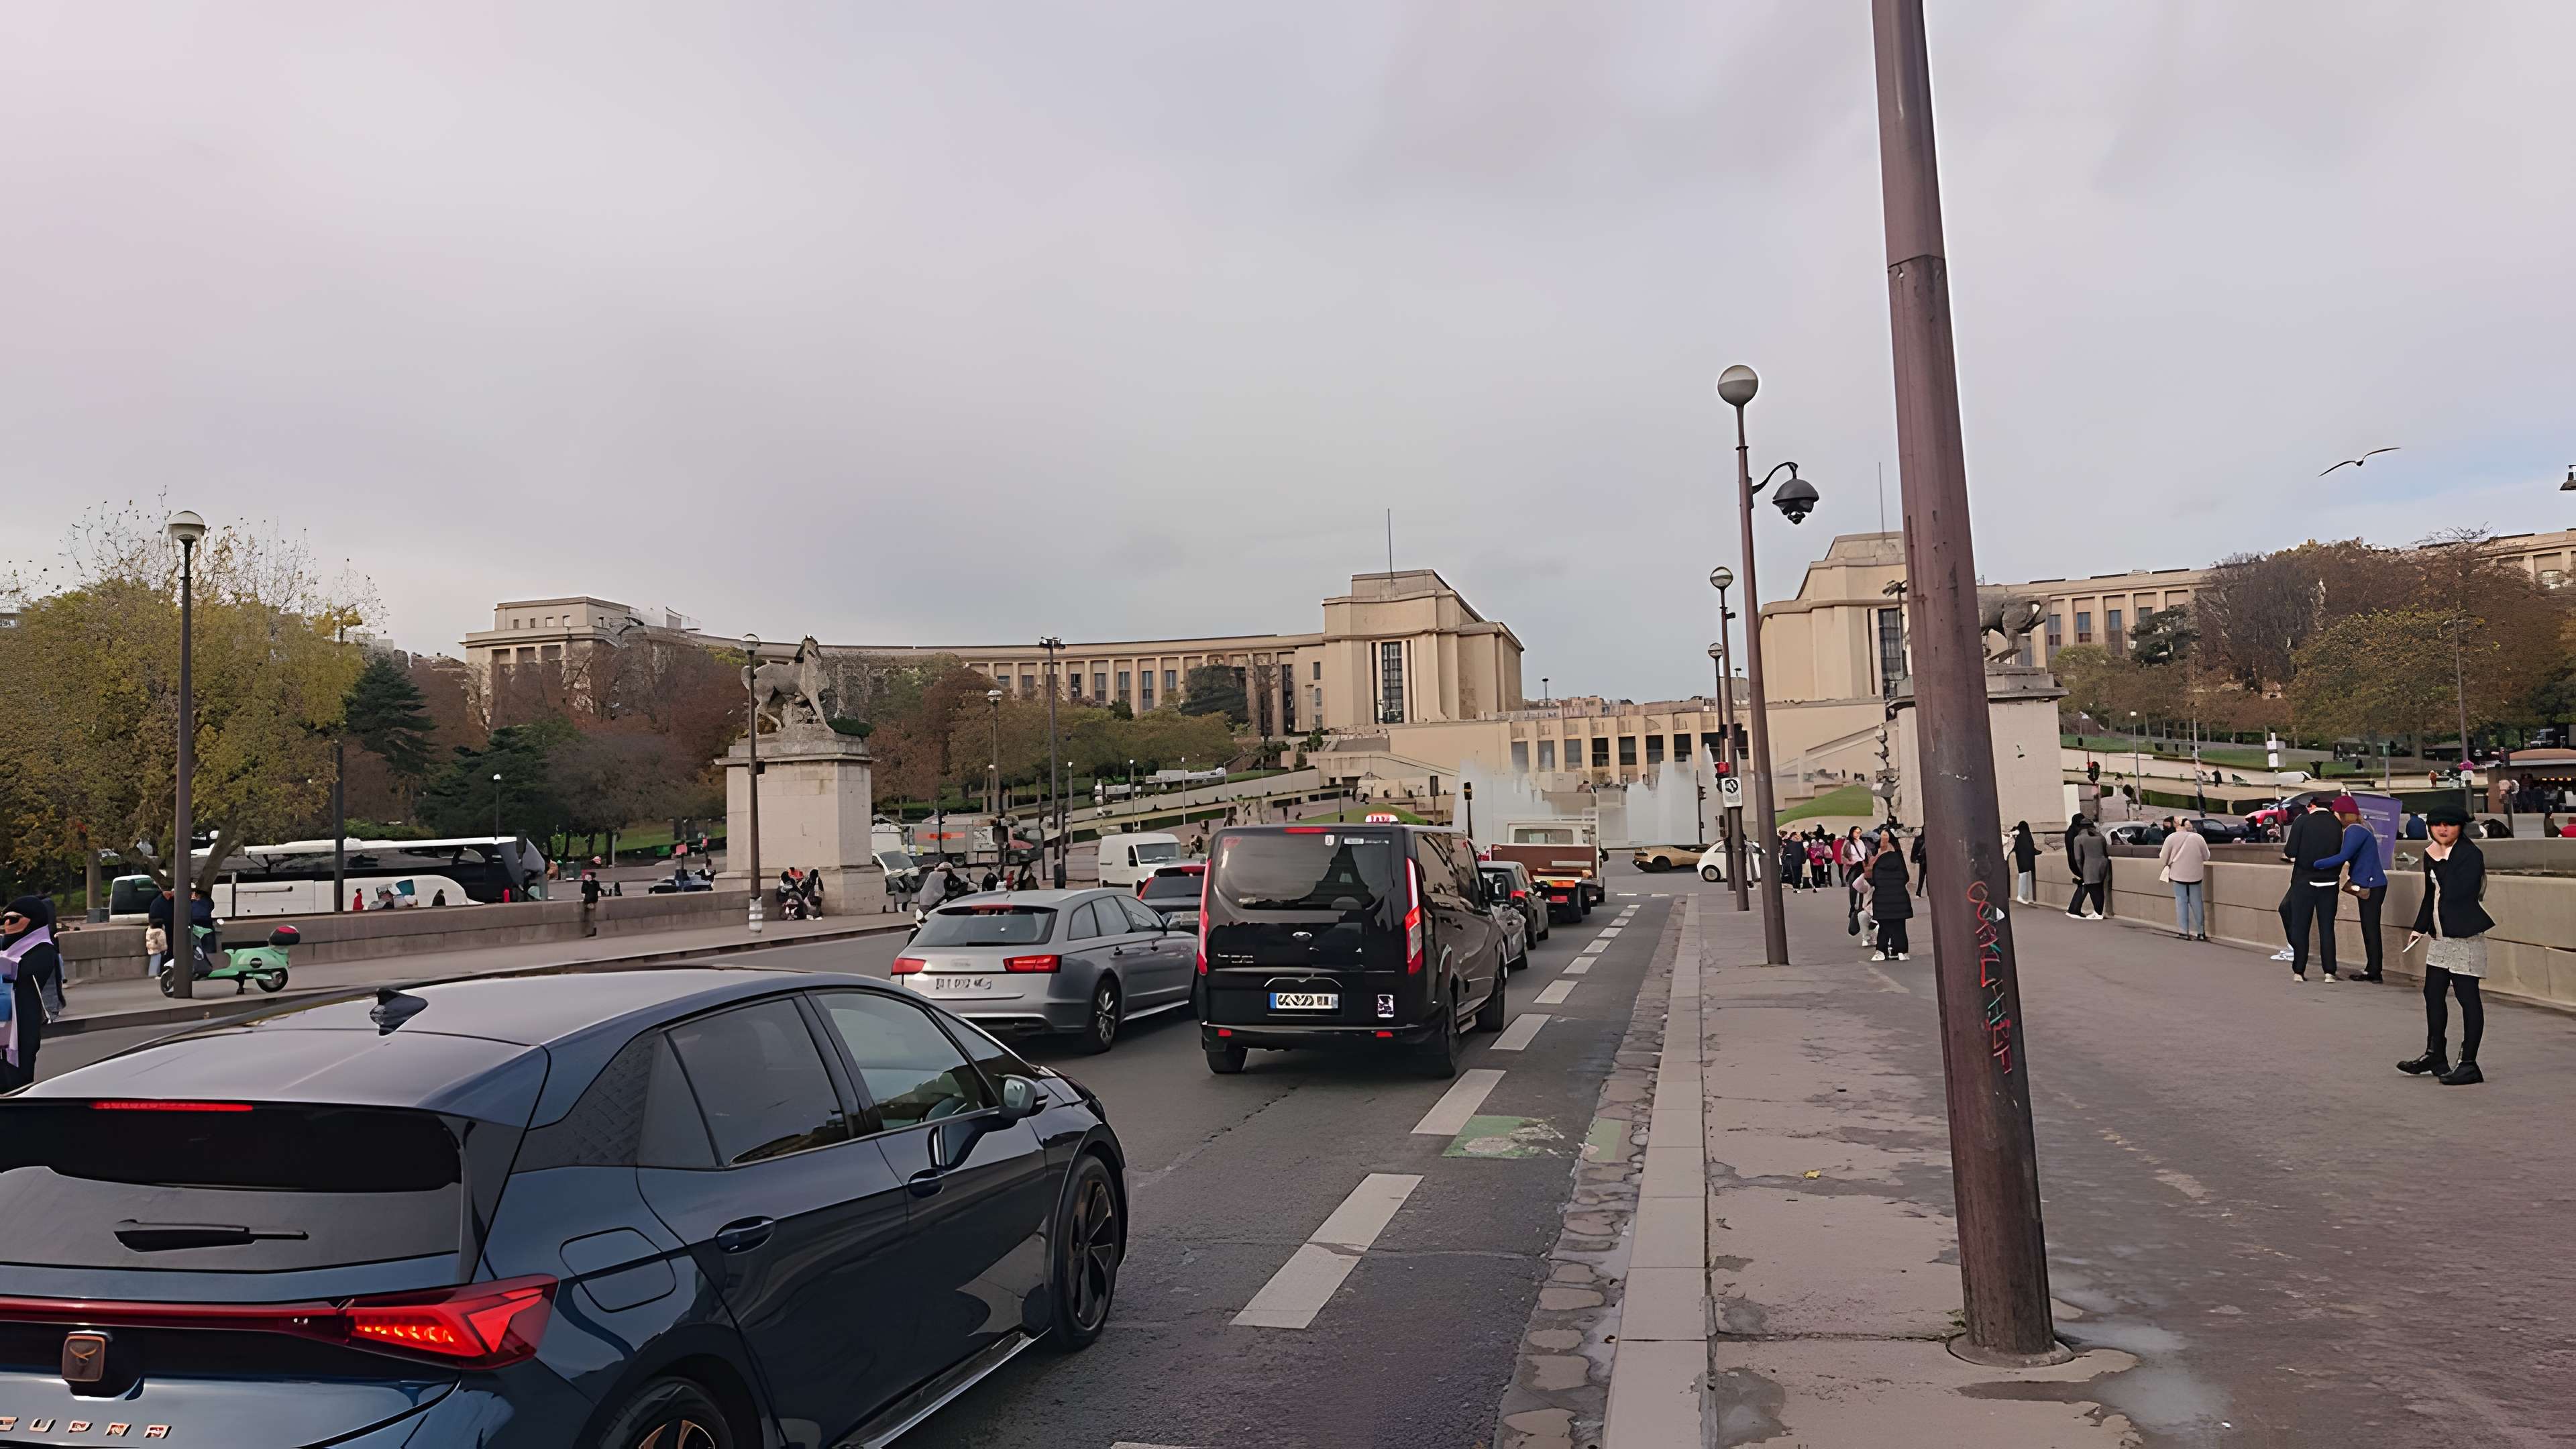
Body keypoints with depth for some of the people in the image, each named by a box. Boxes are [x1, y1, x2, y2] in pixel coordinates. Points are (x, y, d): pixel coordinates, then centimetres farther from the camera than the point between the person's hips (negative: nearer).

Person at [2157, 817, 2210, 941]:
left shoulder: (2171, 838, -8)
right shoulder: (2198, 838, -5)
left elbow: (2163, 859, -1)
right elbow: (2206, 857, 8)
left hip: (2179, 875, -1)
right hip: (2195, 875, 1)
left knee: (2181, 902, 6)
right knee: (2197, 903, 11)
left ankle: (2184, 932, 4)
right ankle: (2201, 932, 15)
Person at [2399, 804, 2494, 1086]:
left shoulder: (2471, 854, -13)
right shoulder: (2432, 854, 12)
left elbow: (2455, 892, -26)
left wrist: (2441, 862, -18)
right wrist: (2420, 927, 21)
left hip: (2465, 935, -9)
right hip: (2440, 936, 9)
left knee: (2467, 997, -3)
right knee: (2433, 994, 14)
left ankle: (2469, 1064, 2)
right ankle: (2435, 1056, 26)